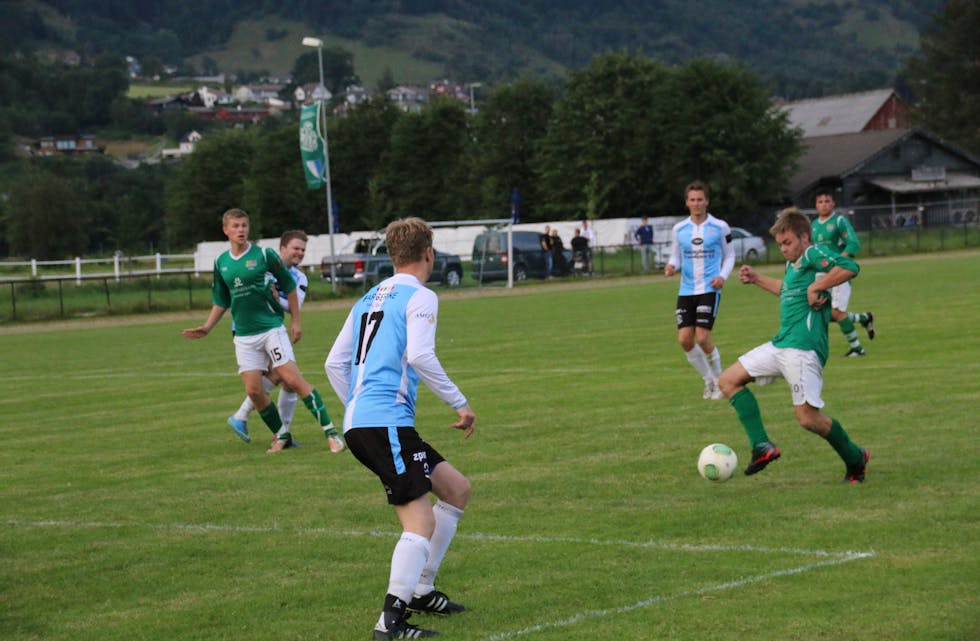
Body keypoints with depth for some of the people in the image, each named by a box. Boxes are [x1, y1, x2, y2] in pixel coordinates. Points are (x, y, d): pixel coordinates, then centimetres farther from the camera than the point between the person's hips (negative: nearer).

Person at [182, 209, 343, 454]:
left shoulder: (264, 255, -5)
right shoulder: (221, 263, 8)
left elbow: (289, 287, 3)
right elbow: (221, 301, 20)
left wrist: (296, 321, 1)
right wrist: (207, 328, 12)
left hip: (272, 328, -5)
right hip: (244, 336, 5)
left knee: (293, 379, -13)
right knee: (254, 390, -2)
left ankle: (330, 432, -10)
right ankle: (282, 437, 14)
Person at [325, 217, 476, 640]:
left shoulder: (370, 299, 21)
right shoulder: (419, 297, -3)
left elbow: (335, 363, 20)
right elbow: (420, 356, -17)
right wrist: (460, 403, -10)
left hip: (359, 421, 9)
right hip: (387, 421, -9)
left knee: (456, 489, 18)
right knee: (420, 522, -13)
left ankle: (420, 590, 19)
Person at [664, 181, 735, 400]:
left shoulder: (720, 227, -1)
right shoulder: (678, 230, 7)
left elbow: (729, 256, 8)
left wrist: (723, 276, -9)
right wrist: (671, 266, -9)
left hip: (709, 289, -4)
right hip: (686, 290, 4)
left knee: (703, 338, -14)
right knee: (684, 339, -4)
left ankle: (720, 380, 8)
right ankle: (709, 380, 16)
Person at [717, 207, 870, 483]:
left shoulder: (813, 254, -10)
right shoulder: (793, 264, 18)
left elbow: (850, 267, -29)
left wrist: (815, 287, -27)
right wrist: (757, 279, 36)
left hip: (803, 348, -10)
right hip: (780, 344, 11)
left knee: (808, 418, -12)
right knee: (729, 380, 10)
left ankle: (855, 458, 13)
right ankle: (762, 446, 2)